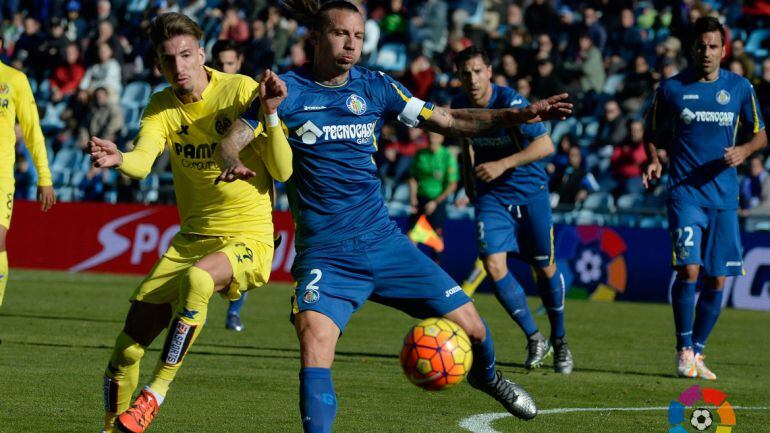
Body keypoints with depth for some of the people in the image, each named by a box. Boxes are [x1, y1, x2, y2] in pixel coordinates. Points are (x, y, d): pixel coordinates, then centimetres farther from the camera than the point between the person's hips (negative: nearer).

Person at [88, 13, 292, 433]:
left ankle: (154, 396, -28)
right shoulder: (163, 108, 0)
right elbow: (142, 161, -20)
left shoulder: (242, 91, -10)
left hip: (249, 239, -5)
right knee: (128, 345, -1)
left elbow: (283, 171, -12)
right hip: (192, 238, 5)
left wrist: (270, 114, -26)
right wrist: (118, 159, -43)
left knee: (197, 279, -38)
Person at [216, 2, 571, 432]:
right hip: (325, 254, -3)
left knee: (470, 326, 5)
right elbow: (234, 139, -4)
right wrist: (234, 163, -28)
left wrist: (519, 115, -4)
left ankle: (486, 376, 39)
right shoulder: (287, 90, -2)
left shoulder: (375, 86, 5)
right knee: (314, 336, -30)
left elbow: (448, 121, 7)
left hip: (383, 240, 3)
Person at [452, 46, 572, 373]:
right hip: (490, 196, 3)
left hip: (529, 191, -3)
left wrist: (502, 165, -29)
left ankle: (559, 341, 28)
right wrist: (468, 179, 17)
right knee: (494, 265, -15)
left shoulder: (511, 102, -20)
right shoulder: (459, 106, -3)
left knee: (545, 268, 6)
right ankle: (534, 339, -1)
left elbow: (545, 145, -25)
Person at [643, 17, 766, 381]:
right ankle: (684, 350, -6)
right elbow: (653, 133, 12)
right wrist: (653, 159, -7)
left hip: (724, 197, 2)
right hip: (685, 194, -2)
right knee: (689, 268, -17)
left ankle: (697, 352, 18)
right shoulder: (671, 88, 1)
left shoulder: (740, 88, 5)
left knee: (718, 279, 3)